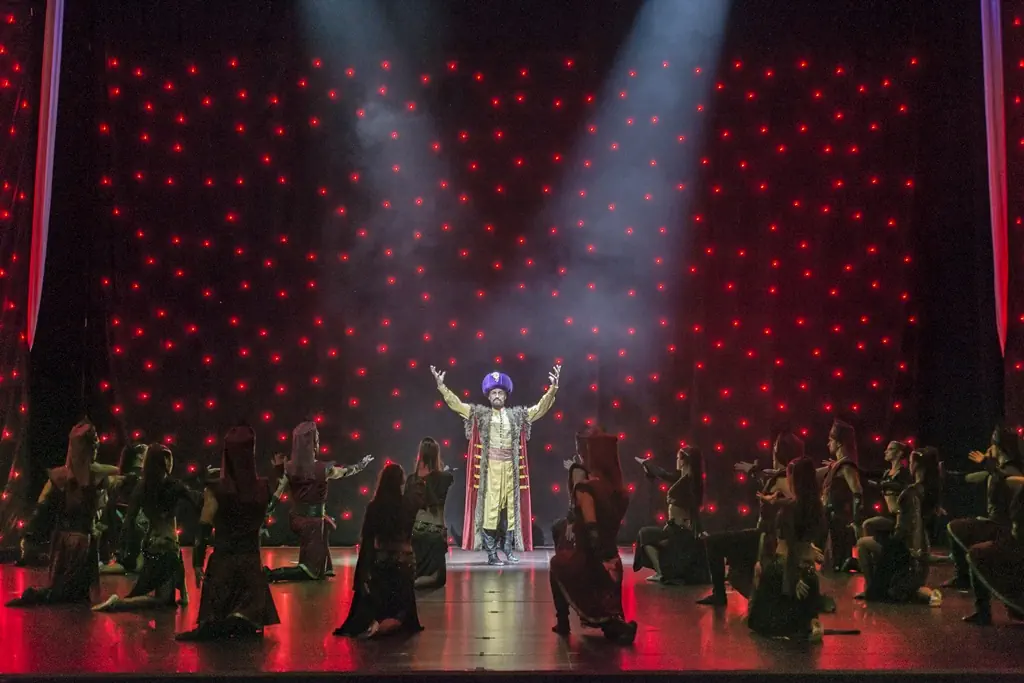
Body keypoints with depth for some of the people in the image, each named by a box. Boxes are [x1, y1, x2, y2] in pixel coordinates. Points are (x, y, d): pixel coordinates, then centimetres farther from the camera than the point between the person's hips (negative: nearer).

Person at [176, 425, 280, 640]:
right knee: (249, 621, 9)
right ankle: (242, 622, -21)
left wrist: (198, 563, 1)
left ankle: (212, 625, -21)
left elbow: (204, 531, -9)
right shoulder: (263, 487, -5)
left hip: (222, 562, -1)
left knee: (214, 620, 10)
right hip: (251, 561, 2)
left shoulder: (216, 490, -13)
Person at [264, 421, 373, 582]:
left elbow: (277, 496, -3)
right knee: (312, 570, 6)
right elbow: (347, 471, 1)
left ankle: (326, 568, 35)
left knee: (327, 525, 37)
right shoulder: (323, 469, -18)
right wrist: (362, 464, 21)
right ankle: (273, 574, -13)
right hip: (314, 522, -6)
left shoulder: (289, 468, -7)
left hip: (296, 519, 6)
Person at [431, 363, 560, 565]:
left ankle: (509, 549, 12)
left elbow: (541, 408, 8)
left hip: (510, 468, 3)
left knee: (512, 508, 4)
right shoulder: (480, 414, 6)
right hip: (490, 468, -2)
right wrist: (441, 385, -8)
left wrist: (553, 388, -3)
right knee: (490, 509, -5)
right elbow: (456, 404, 1)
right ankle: (491, 553, -1)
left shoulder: (517, 415, 11)